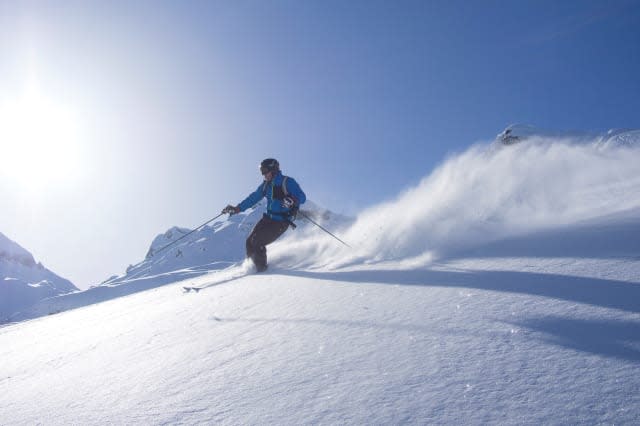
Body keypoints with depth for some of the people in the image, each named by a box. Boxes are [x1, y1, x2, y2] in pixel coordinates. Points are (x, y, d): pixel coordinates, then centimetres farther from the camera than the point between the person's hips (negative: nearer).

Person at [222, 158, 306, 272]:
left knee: (257, 243, -14)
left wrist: (293, 200, -42)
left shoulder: (287, 182, -12)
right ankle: (252, 266, 18)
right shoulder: (266, 185, 8)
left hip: (281, 222, -7)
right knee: (250, 241, 0)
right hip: (268, 218, 7)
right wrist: (237, 208, 16)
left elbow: (302, 197, -20)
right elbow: (253, 198, 18)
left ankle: (261, 268, 5)